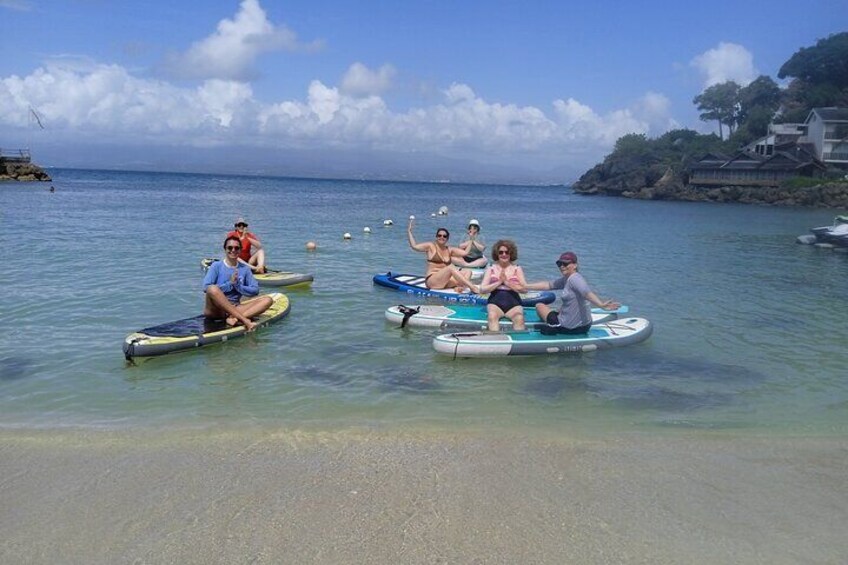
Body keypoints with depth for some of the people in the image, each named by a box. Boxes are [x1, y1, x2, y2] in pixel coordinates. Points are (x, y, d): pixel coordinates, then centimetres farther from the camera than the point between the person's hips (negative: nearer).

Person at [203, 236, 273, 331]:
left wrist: (237, 285, -9)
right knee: (213, 289, -36)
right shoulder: (216, 266, 3)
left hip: (235, 308, 3)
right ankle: (244, 320, -39)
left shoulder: (245, 269, 12)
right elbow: (206, 288, -11)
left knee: (267, 300, -16)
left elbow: (255, 290, 5)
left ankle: (234, 318, -37)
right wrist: (230, 284, -11)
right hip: (216, 309, -3)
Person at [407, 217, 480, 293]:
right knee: (451, 268, -31)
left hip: (445, 280, 6)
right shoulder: (431, 246, 2)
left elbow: (466, 252, 7)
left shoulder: (449, 250, 14)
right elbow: (414, 246, -9)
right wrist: (409, 231, -11)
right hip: (431, 281, -6)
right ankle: (473, 288, -38)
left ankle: (460, 287, -40)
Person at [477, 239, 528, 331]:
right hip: (495, 302, 0)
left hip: (513, 303, 0)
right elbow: (482, 289, 3)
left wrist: (507, 282, -7)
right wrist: (499, 282, -5)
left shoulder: (517, 269, 11)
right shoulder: (491, 269, 12)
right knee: (492, 316, -34)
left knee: (519, 318, -32)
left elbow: (524, 289, -1)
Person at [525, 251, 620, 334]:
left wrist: (601, 304, -55)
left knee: (540, 306, 12)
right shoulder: (566, 279, 8)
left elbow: (587, 293, -37)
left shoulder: (574, 278, -20)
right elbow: (548, 285, 16)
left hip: (569, 328, -9)